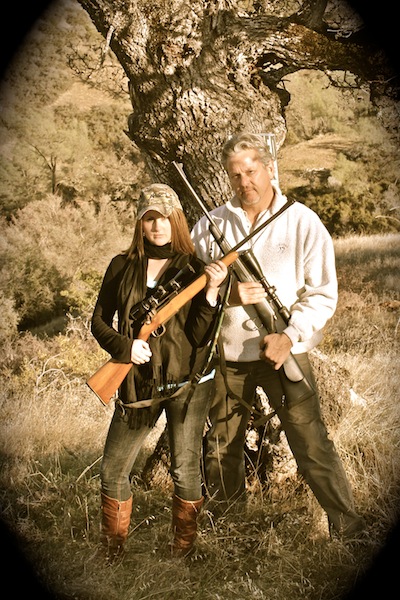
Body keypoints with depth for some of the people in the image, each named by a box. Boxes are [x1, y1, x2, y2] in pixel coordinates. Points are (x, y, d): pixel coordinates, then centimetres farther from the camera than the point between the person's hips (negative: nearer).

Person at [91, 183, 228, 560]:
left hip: (187, 383, -2)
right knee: (113, 471, 6)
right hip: (137, 384, 2)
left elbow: (200, 336, -8)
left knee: (185, 471, 4)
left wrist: (211, 291, -22)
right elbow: (99, 321, 7)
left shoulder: (194, 268, -2)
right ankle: (113, 554, 26)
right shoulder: (122, 267, 4)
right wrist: (123, 346, -11)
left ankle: (182, 554, 24)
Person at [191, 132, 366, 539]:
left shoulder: (303, 222, -5)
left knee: (311, 442, -7)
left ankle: (348, 528, 8)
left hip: (283, 352, -3)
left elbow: (323, 294, -5)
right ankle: (218, 519, 41)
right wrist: (227, 295, -16)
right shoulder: (211, 225, 1)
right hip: (226, 354, 3)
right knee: (221, 444, 17)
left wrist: (289, 337, -18)